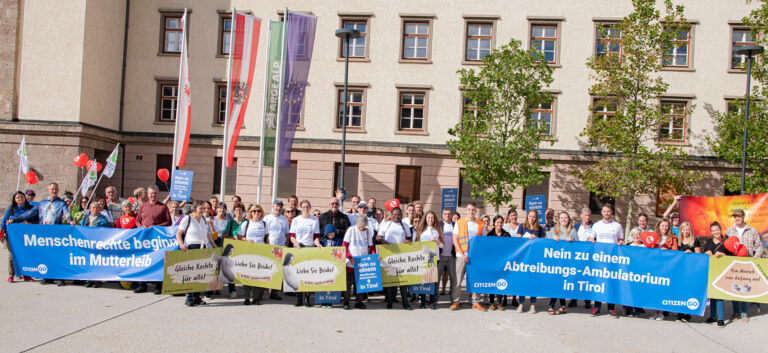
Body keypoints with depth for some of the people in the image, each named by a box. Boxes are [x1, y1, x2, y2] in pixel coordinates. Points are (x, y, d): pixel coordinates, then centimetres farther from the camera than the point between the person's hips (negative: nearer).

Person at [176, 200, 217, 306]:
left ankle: (197, 296, 10)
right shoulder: (187, 219, -1)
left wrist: (213, 244, 20)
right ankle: (189, 298, -5)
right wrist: (181, 244, -18)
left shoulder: (203, 219, 18)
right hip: (191, 248, -6)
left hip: (204, 248, 6)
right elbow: (178, 234, -3)